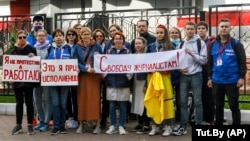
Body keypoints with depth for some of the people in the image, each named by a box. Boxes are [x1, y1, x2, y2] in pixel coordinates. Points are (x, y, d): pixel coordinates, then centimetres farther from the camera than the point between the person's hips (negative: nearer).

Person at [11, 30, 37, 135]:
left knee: (29, 102, 1)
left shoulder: (31, 49, 0)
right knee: (19, 103, 8)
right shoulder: (13, 50, 8)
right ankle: (18, 125, 15)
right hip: (17, 80, 2)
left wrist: (33, 57, -21)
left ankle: (30, 125, 10)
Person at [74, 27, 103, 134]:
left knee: (95, 99, -3)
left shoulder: (96, 46, 2)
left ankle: (98, 125, 1)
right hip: (82, 75, 1)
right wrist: (86, 69, -15)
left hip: (95, 75, -1)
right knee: (82, 99, 2)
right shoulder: (77, 47, 3)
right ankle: (81, 124, 9)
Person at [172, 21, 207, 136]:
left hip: (196, 75, -4)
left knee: (198, 102, 1)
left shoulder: (200, 43, 0)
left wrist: (192, 54, -17)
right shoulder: (180, 44, 13)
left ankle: (198, 126, 9)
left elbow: (203, 60, -6)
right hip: (183, 76, 4)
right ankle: (183, 125, 13)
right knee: (182, 101, 6)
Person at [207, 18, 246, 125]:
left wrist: (242, 77, -12)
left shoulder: (236, 44, -4)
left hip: (232, 81, -4)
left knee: (234, 106, 5)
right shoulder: (213, 45, 8)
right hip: (216, 81, 4)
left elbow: (242, 61, -6)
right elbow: (210, 62, 12)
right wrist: (209, 77, 9)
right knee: (218, 106, 14)